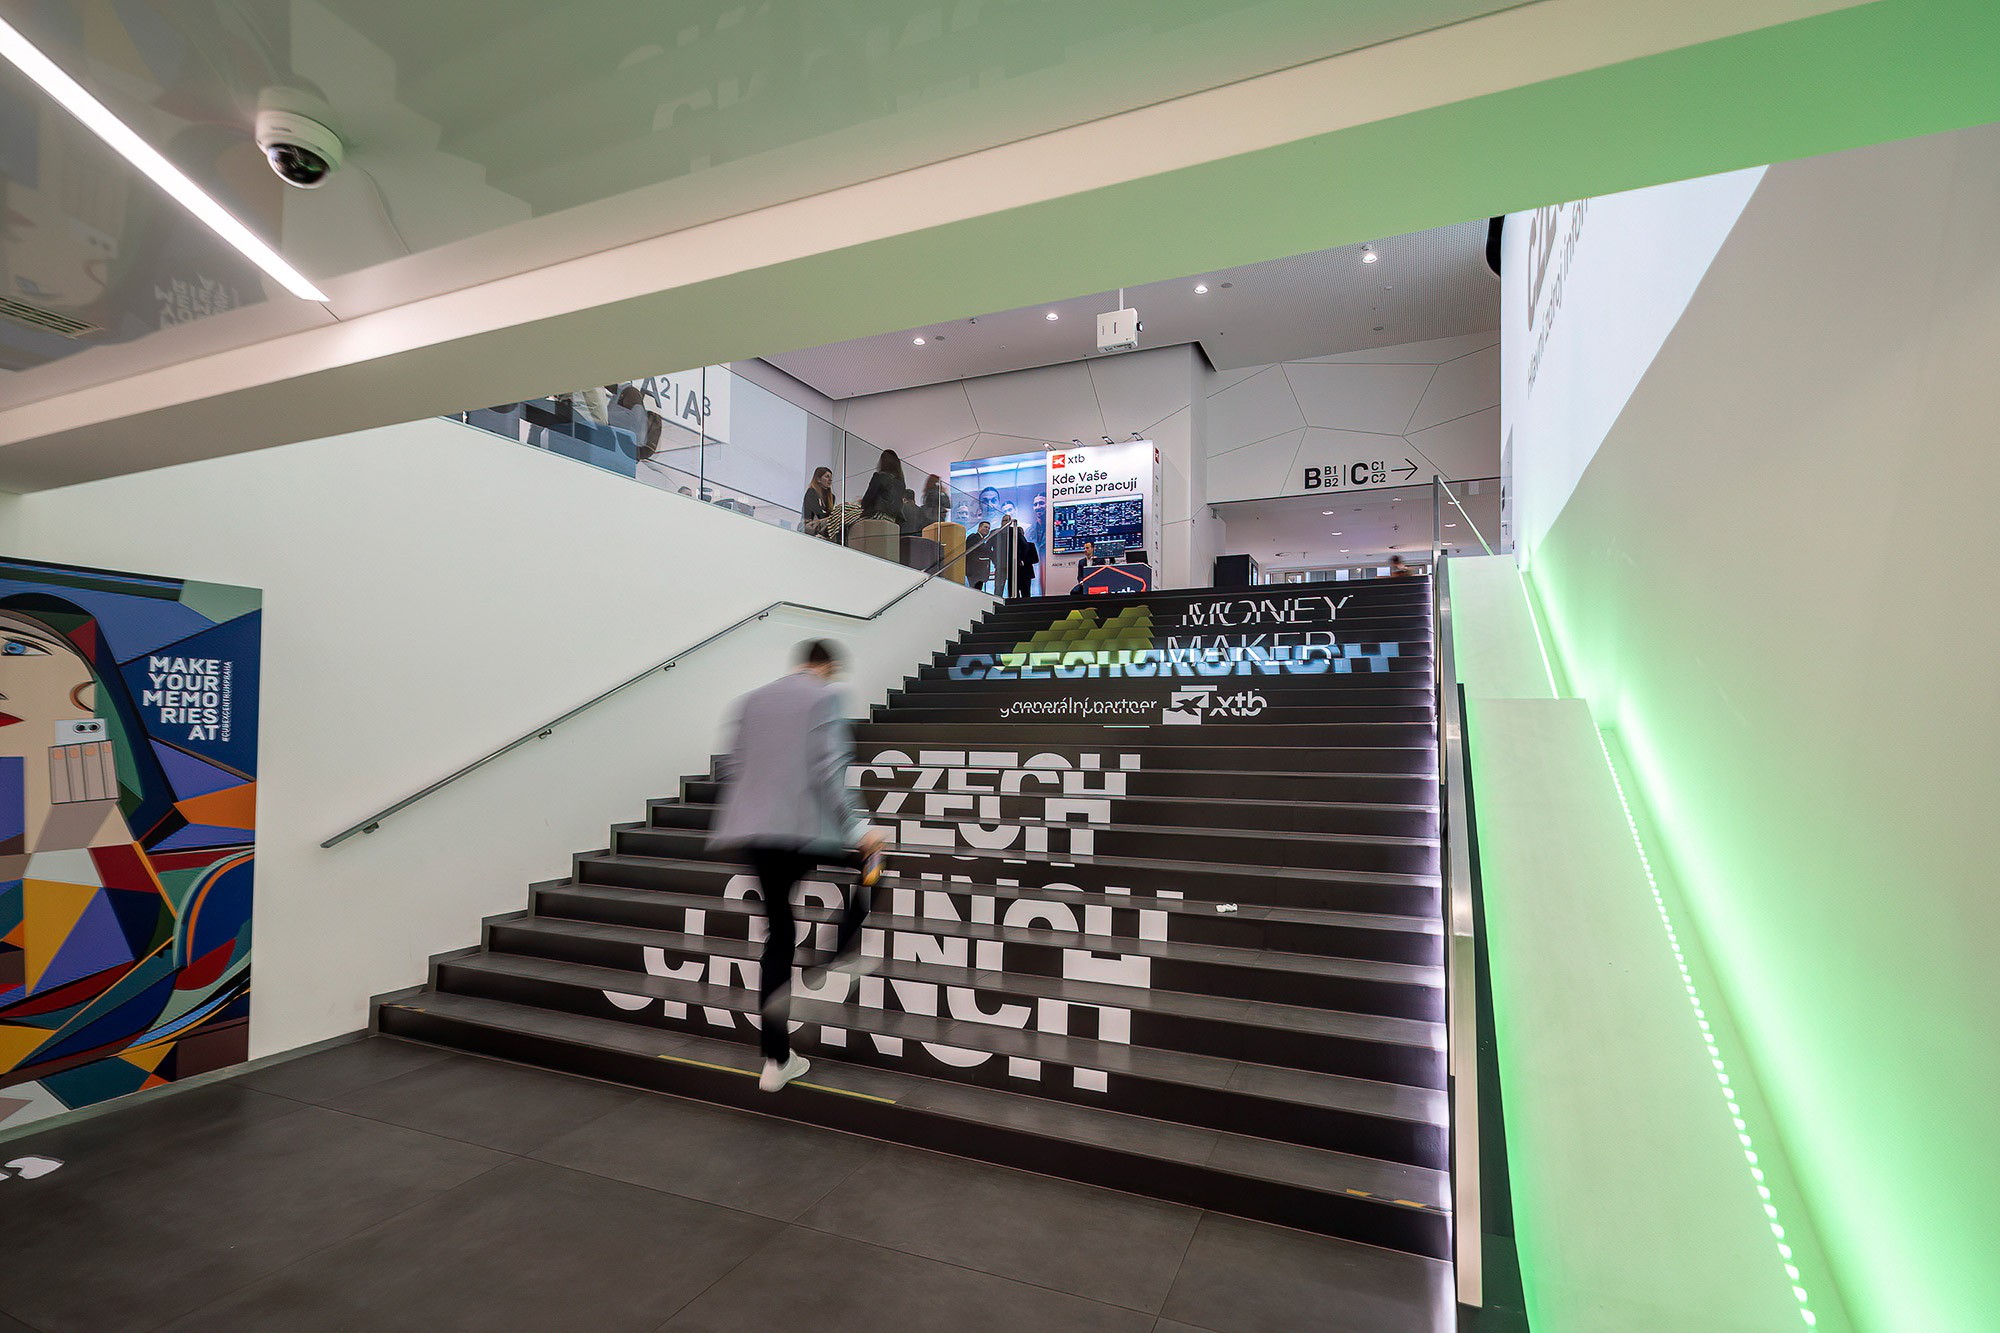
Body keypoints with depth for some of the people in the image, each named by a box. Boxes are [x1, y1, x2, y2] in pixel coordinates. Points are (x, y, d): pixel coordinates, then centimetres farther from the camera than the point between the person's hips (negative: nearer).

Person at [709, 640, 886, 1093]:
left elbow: (731, 766, 14)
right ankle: (842, 956, 10)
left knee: (778, 935, 15)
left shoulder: (750, 699, 14)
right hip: (807, 830, -6)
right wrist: (856, 829, -10)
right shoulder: (825, 696, -4)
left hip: (753, 833, 6)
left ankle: (777, 1060, 19)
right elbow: (827, 771, -14)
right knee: (867, 857, 24)